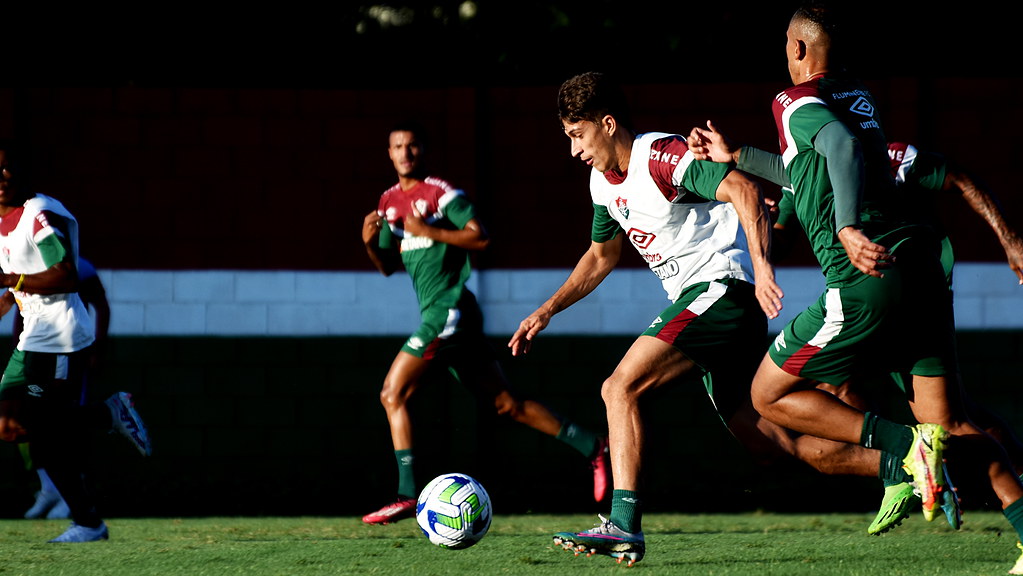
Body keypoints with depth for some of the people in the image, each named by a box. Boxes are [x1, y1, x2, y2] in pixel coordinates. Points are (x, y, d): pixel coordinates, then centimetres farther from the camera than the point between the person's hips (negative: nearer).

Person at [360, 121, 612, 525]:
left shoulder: (441, 193, -7)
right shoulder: (389, 202, 17)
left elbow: (480, 237, -15)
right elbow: (388, 266, 23)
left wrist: (428, 231, -18)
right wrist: (371, 243, 3)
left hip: (449, 309, -9)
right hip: (436, 314, 9)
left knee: (393, 394, -13)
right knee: (505, 403, 10)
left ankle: (406, 496, -13)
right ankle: (593, 448, 13)